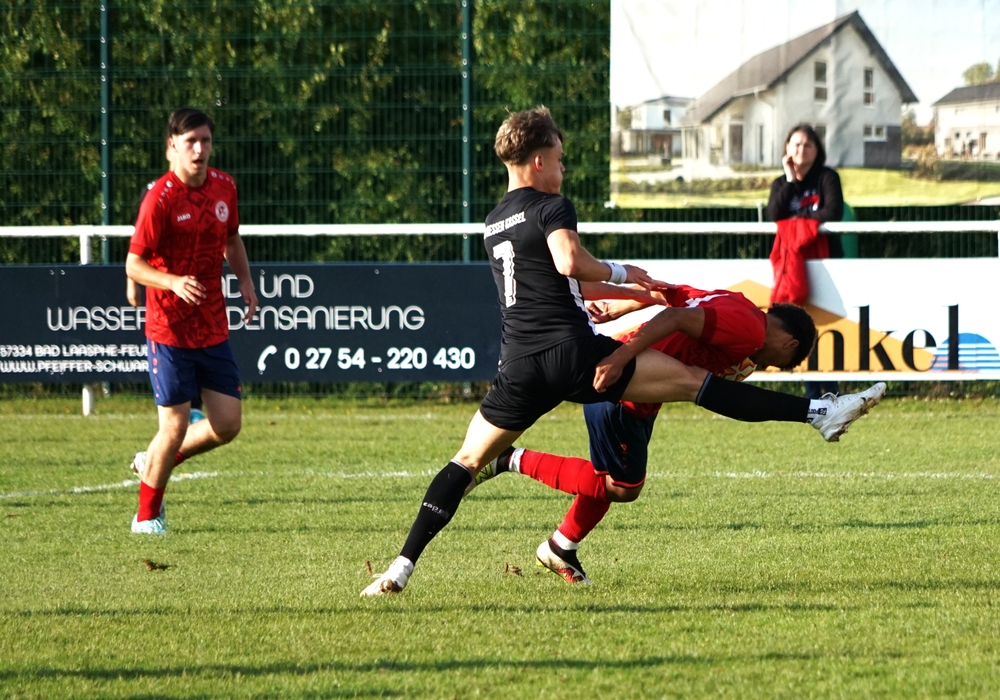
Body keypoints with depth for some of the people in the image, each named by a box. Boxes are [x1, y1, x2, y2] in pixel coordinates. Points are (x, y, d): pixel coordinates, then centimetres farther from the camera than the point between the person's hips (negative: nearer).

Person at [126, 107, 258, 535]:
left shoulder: (224, 187, 4)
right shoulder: (161, 198, -14)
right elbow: (134, 264, -13)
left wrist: (245, 280, 7)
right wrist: (173, 282, -31)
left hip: (213, 330, 6)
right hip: (169, 329, -6)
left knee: (227, 425, 2)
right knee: (175, 425, -5)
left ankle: (152, 463, 27)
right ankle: (147, 515, 15)